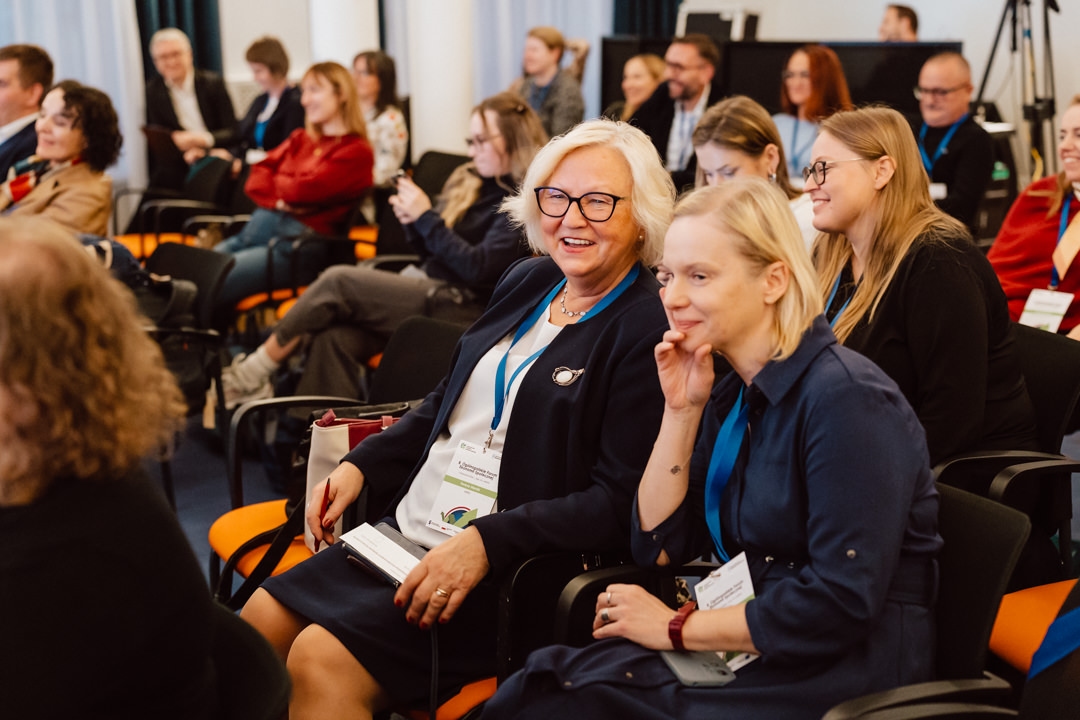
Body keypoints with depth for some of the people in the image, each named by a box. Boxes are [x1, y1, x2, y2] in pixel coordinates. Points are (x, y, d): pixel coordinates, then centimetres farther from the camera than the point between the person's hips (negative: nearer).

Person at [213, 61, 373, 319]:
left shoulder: (357, 152, -2)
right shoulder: (300, 139, 22)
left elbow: (304, 190, -12)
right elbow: (256, 179, 12)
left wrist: (274, 182, 8)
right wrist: (278, 199, -8)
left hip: (301, 242, -7)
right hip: (259, 226, 7)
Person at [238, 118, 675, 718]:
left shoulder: (648, 331, -14)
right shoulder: (526, 283, 11)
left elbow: (622, 502, -20)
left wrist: (487, 541, -25)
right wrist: (362, 464, 12)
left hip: (508, 574, -8)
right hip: (407, 532, 8)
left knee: (321, 659, -21)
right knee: (259, 621, -1)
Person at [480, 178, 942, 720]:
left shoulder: (846, 398, -17)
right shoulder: (731, 398, 10)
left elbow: (841, 604, -22)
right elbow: (657, 546, 10)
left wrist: (677, 628, -13)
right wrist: (681, 410, 0)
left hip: (839, 673, -7)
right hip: (752, 651, 7)